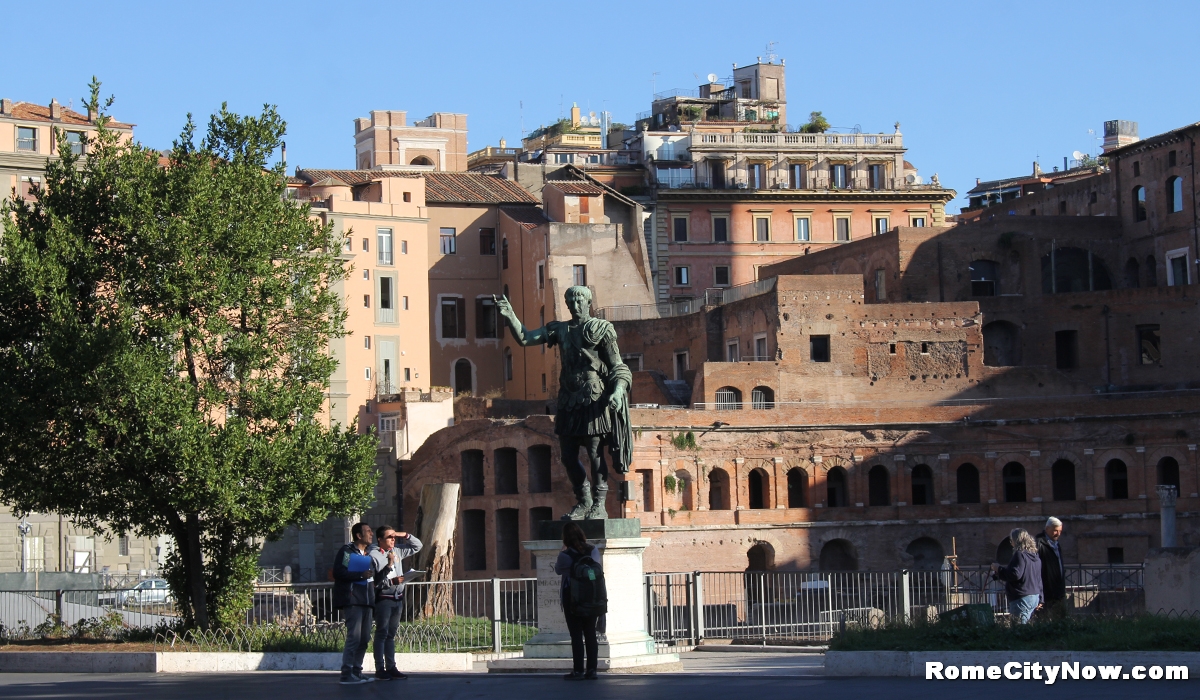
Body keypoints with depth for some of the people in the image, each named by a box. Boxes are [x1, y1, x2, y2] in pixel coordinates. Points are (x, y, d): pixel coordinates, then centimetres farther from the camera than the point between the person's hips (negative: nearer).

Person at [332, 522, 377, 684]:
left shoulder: (368, 555, 22)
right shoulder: (347, 551, -2)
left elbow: (374, 577, 26)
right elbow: (338, 573, -14)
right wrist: (361, 575, -17)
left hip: (366, 601, 8)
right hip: (352, 601, -8)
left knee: (364, 639, 7)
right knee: (354, 637, -14)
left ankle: (357, 671, 14)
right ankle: (347, 674, -13)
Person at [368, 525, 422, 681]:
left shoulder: (397, 551, 11)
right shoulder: (373, 555, -10)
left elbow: (417, 546, 22)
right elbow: (374, 580, -17)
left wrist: (406, 536, 8)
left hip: (397, 598, 7)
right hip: (383, 598, -7)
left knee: (391, 634, 11)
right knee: (382, 633, -5)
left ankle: (391, 668, 15)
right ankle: (380, 670, -4)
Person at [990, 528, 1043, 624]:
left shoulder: (1020, 554, -12)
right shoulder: (1034, 556, 16)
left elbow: (1015, 574, -21)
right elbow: (1039, 580, 22)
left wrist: (998, 569, -7)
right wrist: (1040, 600, 27)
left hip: (1022, 598, -10)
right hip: (1035, 597, 10)